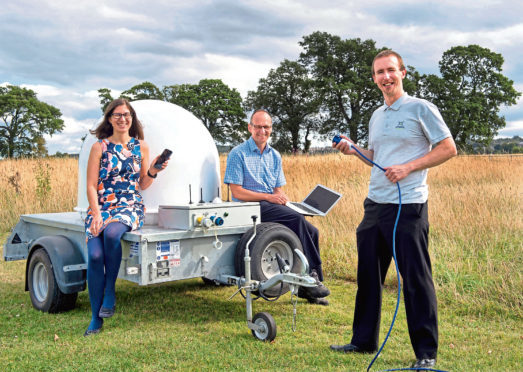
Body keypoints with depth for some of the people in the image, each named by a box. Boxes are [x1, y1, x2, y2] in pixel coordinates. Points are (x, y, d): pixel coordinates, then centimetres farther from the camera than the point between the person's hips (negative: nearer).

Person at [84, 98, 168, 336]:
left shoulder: (140, 146, 10)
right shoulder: (99, 147, 6)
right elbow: (91, 186, 2)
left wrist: (152, 172, -7)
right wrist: (96, 214, -11)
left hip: (130, 206, 0)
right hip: (101, 207, 1)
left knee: (111, 233, -35)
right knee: (95, 256, -21)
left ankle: (110, 291, -15)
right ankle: (96, 318, -9)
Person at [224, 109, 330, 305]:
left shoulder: (275, 156, 19)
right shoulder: (238, 154, -1)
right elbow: (237, 192, -8)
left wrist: (282, 198, -6)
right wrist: (268, 197, -14)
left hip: (273, 207, 7)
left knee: (312, 231, -13)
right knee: (297, 219, -28)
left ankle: (307, 288, -6)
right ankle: (311, 277, -21)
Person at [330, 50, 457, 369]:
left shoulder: (421, 109, -3)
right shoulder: (376, 116, 17)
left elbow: (448, 149, -6)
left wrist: (408, 167, -15)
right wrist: (353, 150, 8)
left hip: (408, 206, -7)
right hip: (375, 204, 7)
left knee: (416, 278, -3)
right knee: (369, 275, 12)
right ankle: (364, 341, 26)